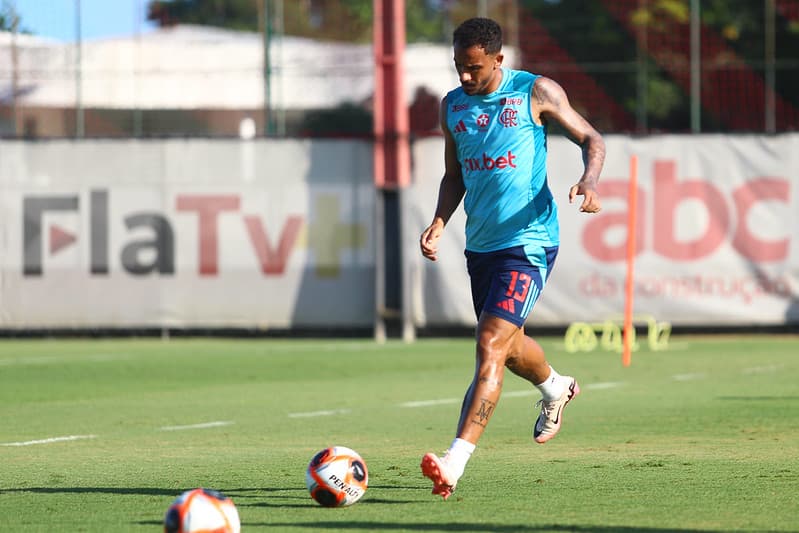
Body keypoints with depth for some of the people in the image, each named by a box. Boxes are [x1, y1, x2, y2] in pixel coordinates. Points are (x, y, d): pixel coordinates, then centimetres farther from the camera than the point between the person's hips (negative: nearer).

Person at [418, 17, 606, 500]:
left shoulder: (537, 93, -7)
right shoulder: (453, 105, 8)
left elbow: (591, 139, 2)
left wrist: (590, 181, -18)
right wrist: (439, 223, 2)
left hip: (528, 240, -7)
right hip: (480, 243, 7)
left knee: (490, 348, -18)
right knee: (507, 345, 21)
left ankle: (456, 460, -25)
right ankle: (555, 388, 55)